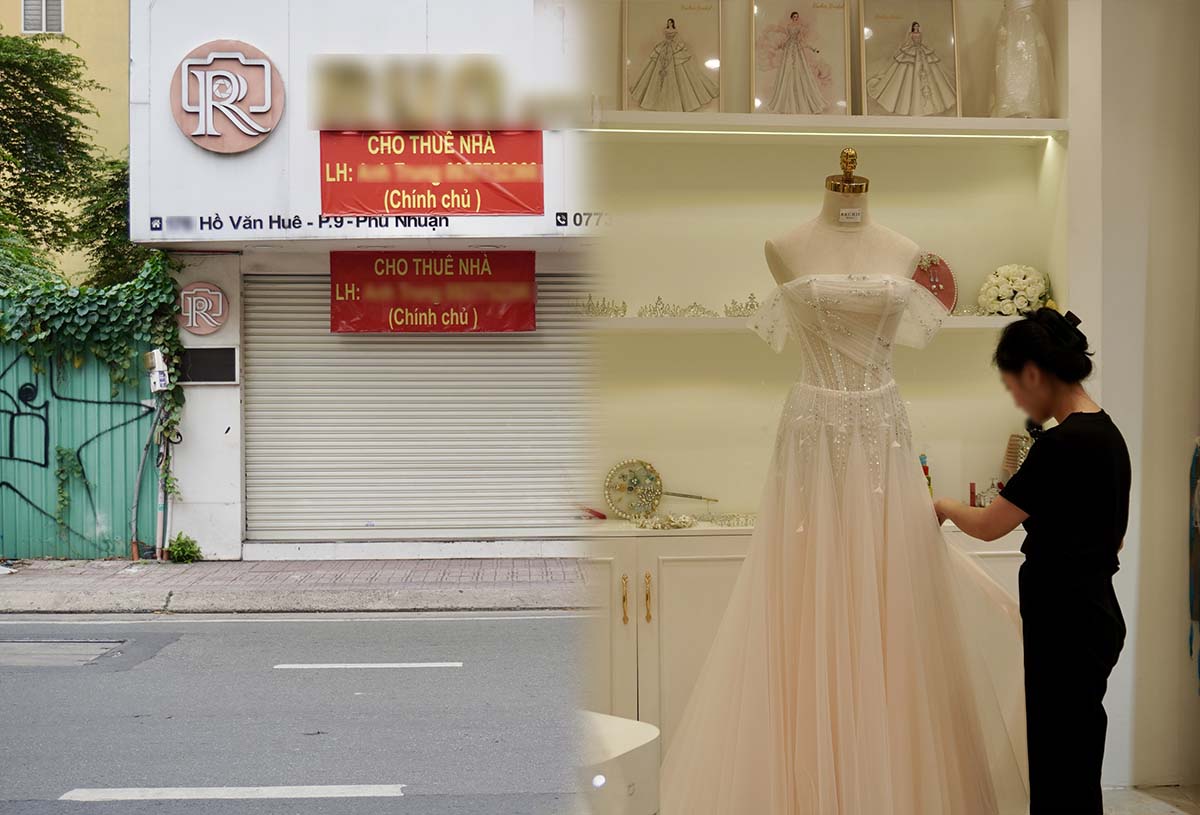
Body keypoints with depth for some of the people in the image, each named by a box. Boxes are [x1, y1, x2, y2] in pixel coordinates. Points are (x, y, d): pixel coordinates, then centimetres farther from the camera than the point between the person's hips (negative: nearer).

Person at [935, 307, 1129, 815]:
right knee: (1066, 772, 16)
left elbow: (987, 526, -12)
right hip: (1092, 616, 10)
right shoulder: (1106, 432, 10)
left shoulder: (1063, 444, -20)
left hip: (1066, 630, -10)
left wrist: (945, 507, 8)